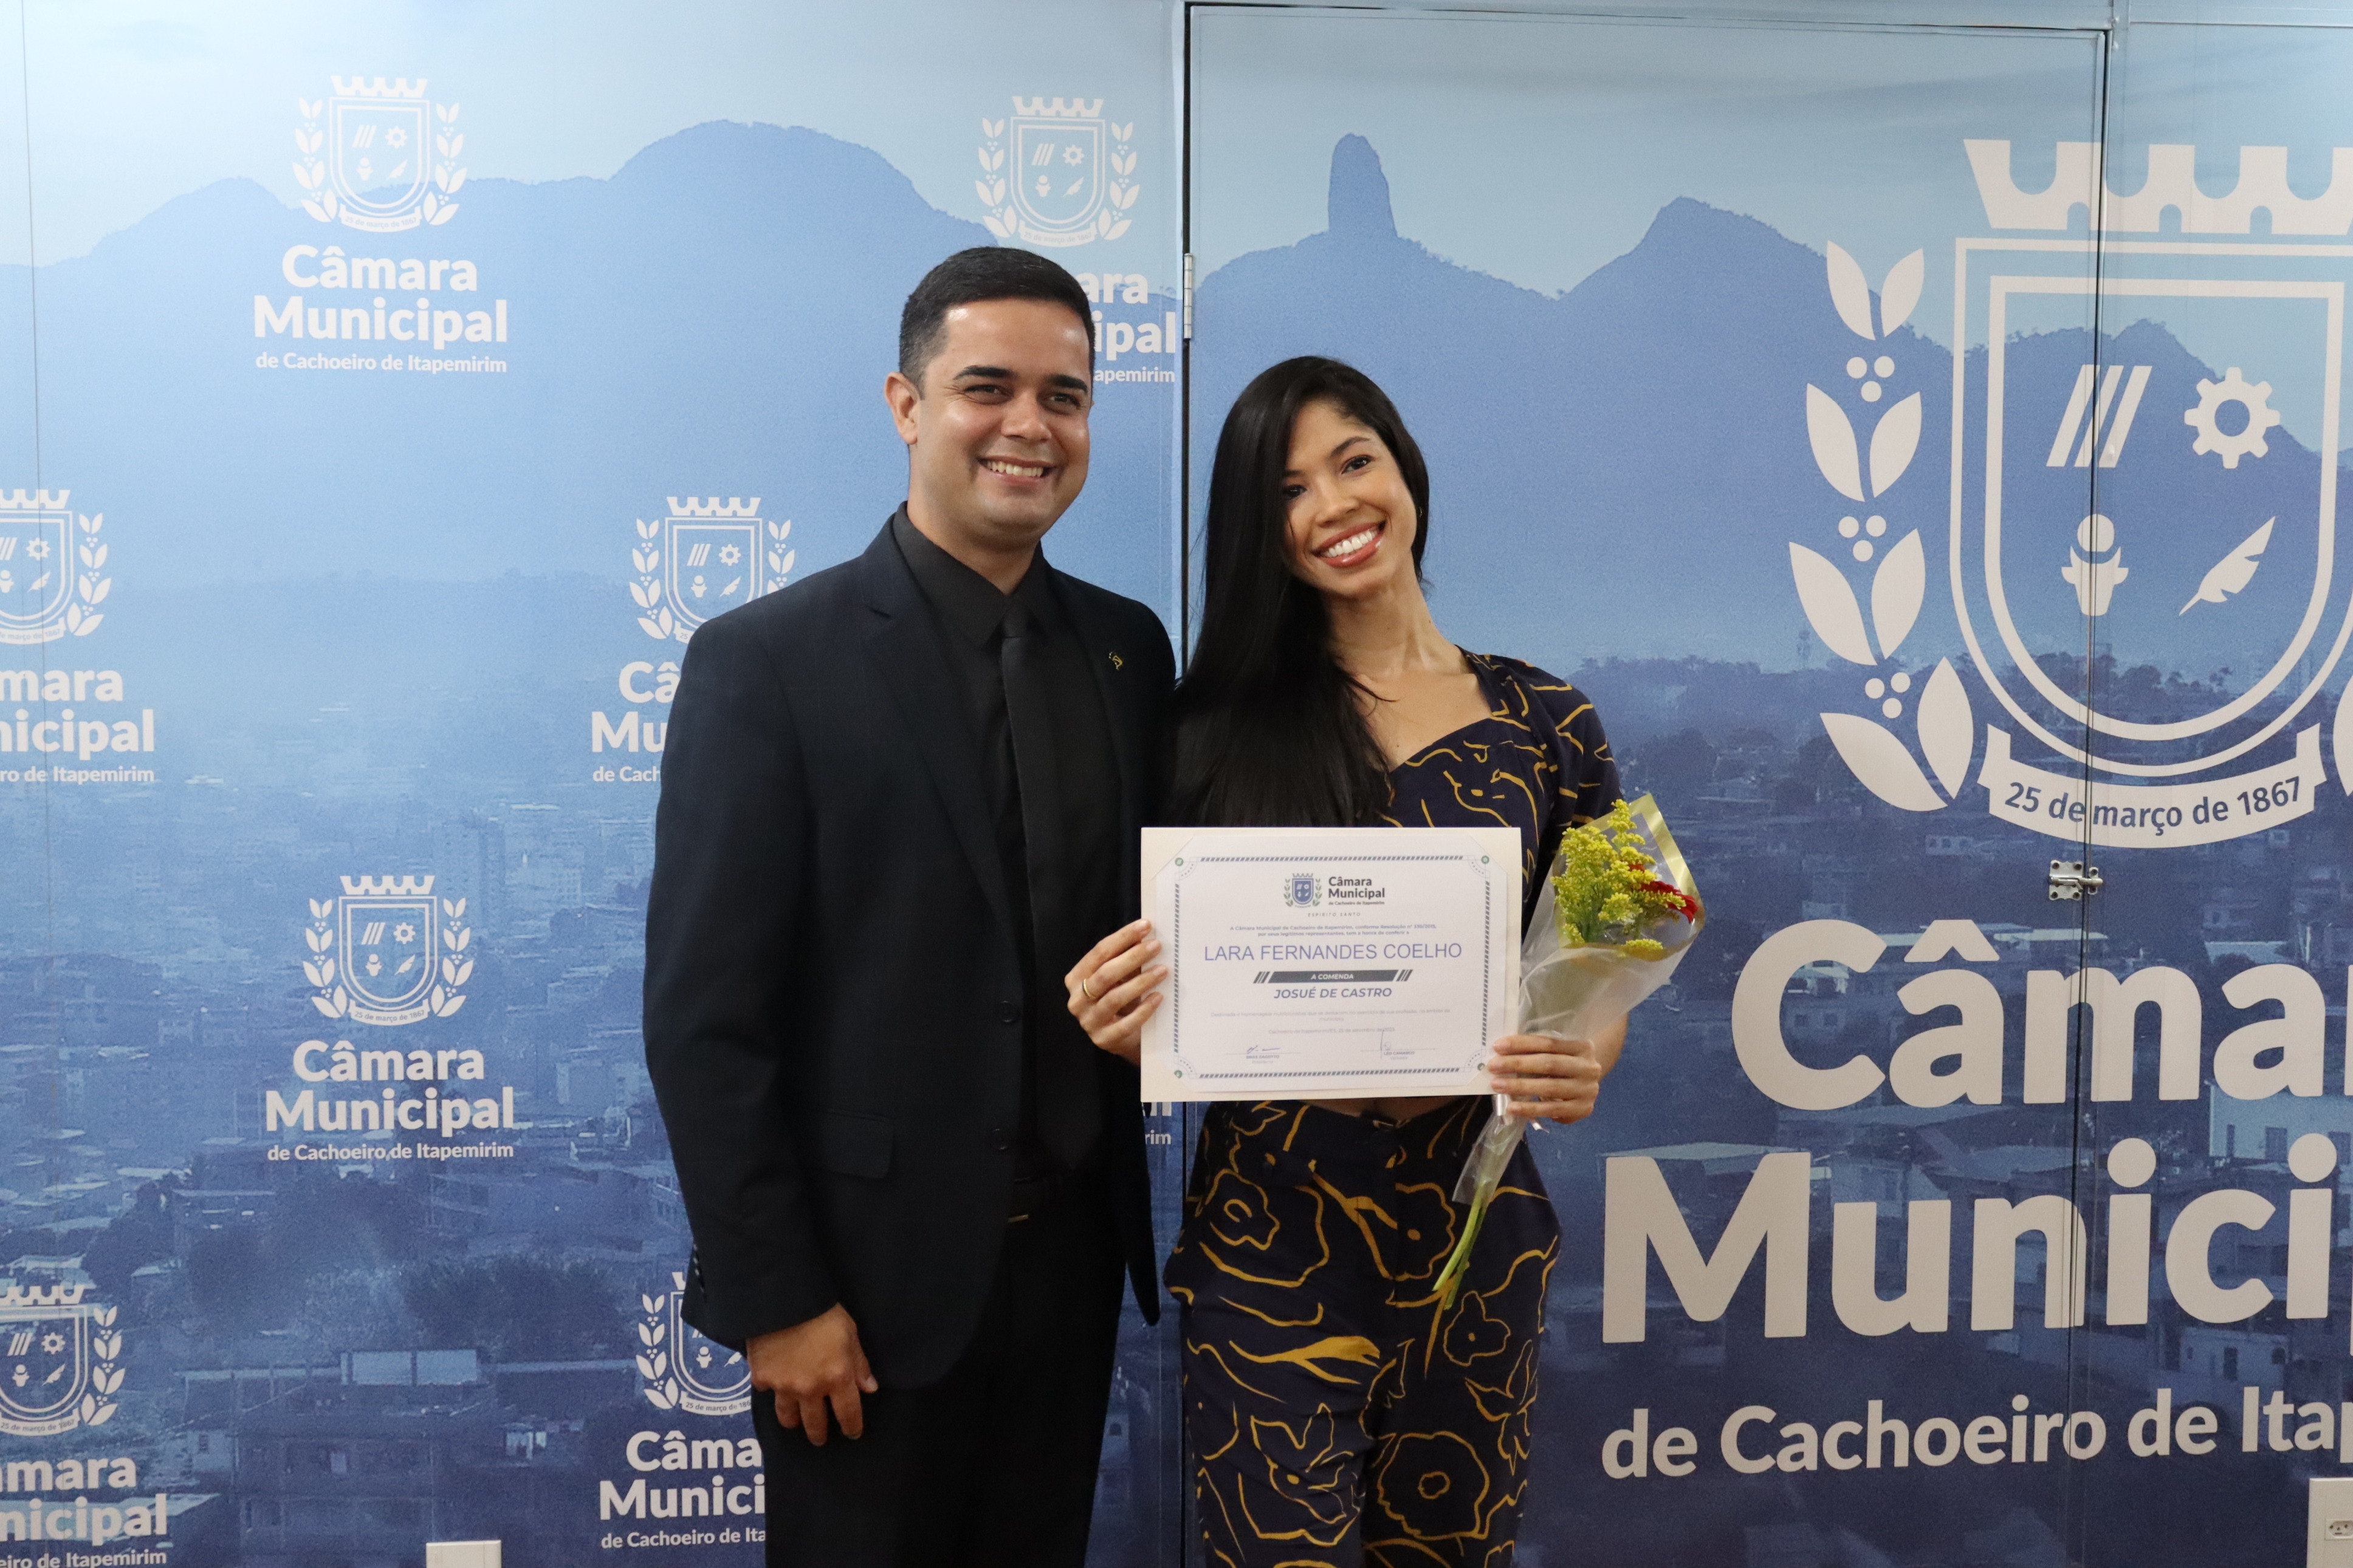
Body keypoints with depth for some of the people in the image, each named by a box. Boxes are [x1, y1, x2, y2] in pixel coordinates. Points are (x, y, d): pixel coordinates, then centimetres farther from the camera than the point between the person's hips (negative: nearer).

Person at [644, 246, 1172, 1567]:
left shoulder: (1130, 649, 4)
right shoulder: (768, 661, -12)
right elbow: (703, 1015, -12)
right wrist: (771, 1299, -13)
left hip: (1073, 1253, 5)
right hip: (873, 1274, -4)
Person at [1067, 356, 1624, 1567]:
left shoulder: (1543, 722, 1)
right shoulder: (1224, 723, -1)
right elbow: (1175, 977, 4)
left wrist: (1584, 1063, -14)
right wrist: (1124, 1015, -18)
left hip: (1474, 1230, 2)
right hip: (1267, 1231, -1)